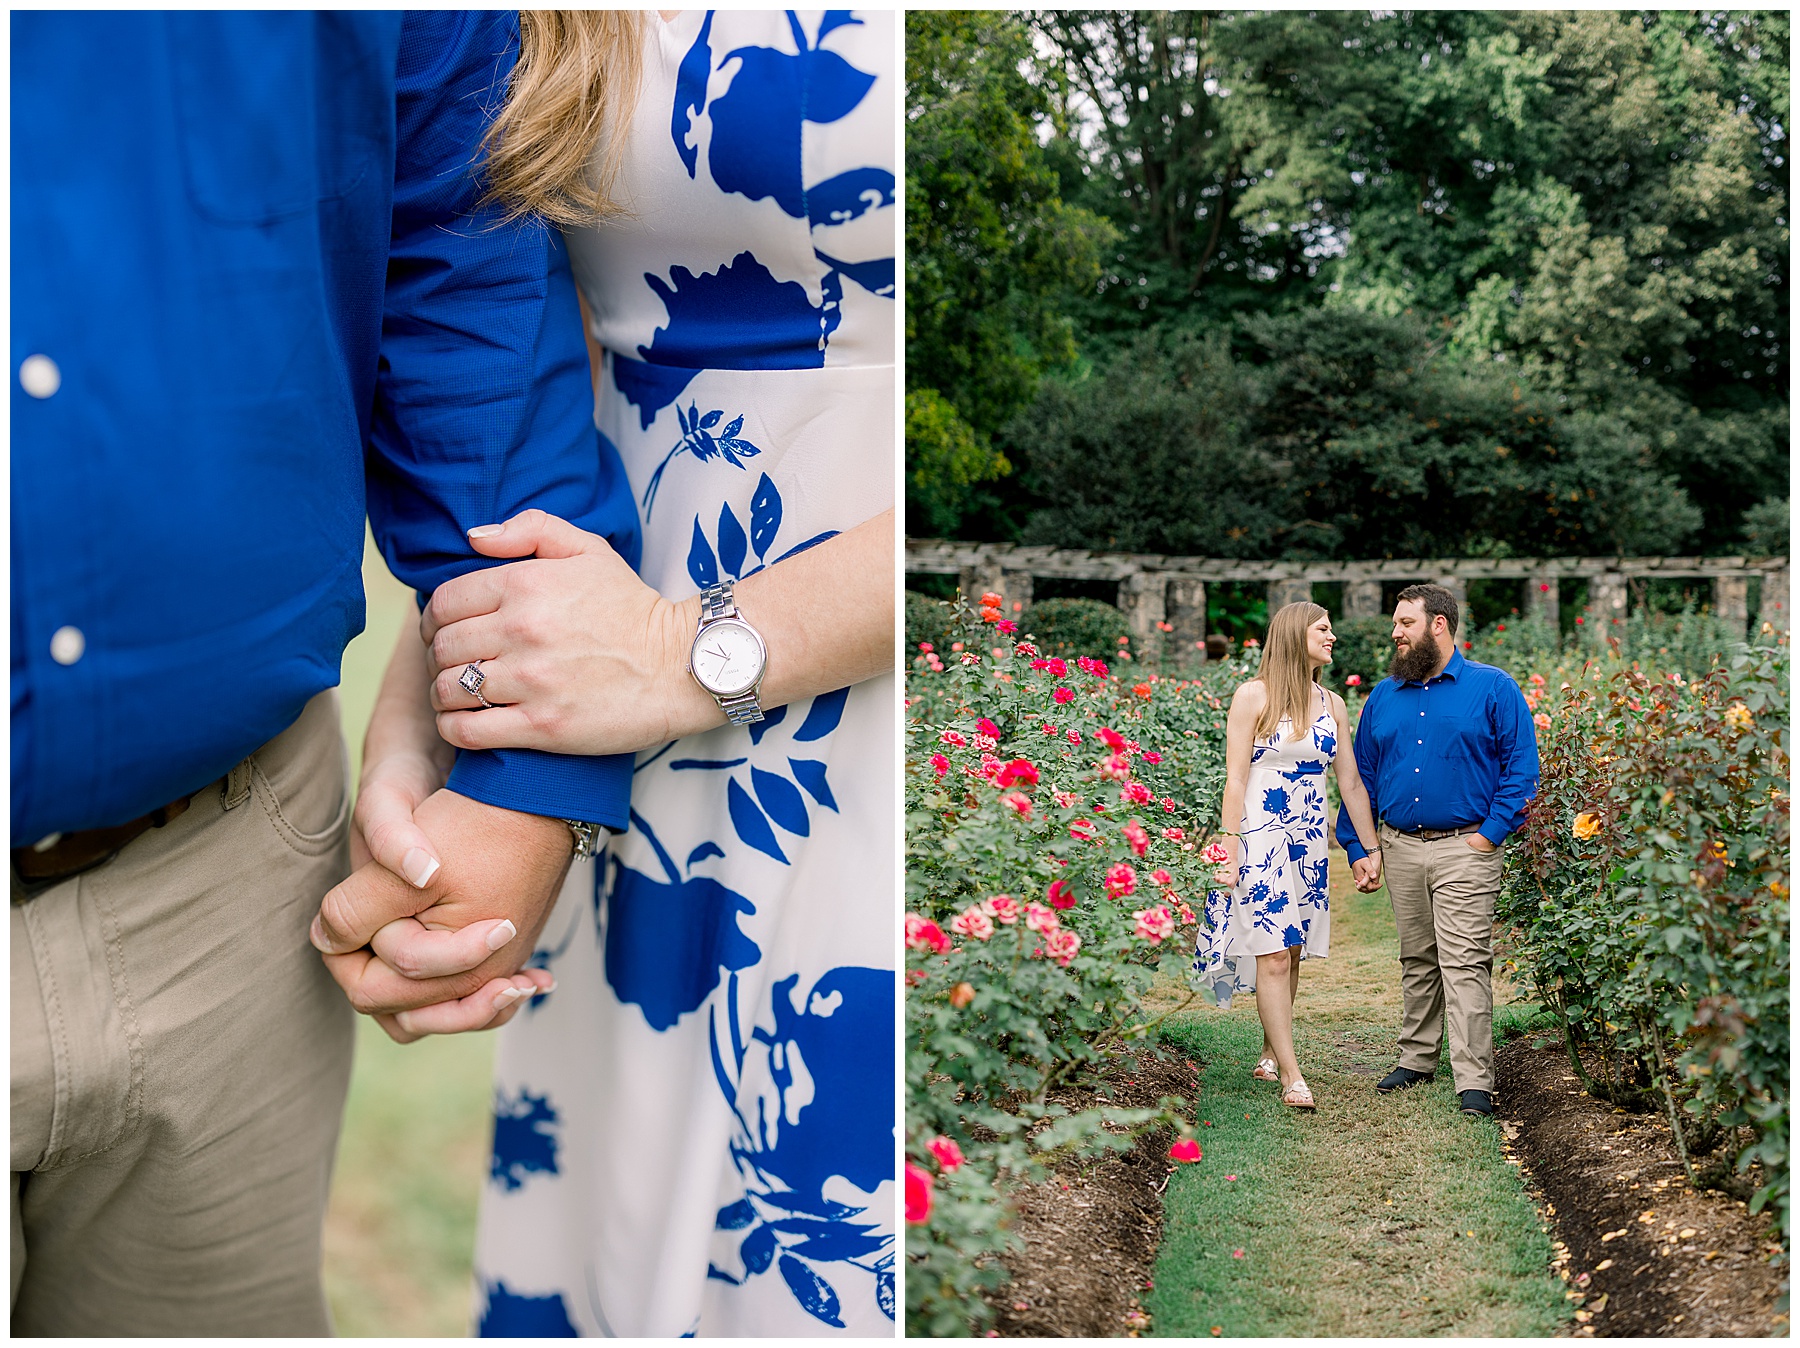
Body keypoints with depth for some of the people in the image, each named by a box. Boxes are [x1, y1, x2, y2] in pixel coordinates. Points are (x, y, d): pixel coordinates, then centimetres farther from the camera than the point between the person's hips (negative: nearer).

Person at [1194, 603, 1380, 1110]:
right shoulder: (1253, 695, -5)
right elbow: (1235, 778, -7)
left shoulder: (1331, 704, 10)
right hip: (1261, 839, -5)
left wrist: (1372, 849, 11)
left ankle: (1271, 1056, 22)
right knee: (1272, 956, -7)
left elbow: (1351, 782, 13)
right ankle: (1291, 1074, -4)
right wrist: (1229, 852, -12)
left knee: (1293, 953, 8)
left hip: (1308, 843, 6)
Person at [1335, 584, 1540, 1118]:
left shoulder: (1493, 688, 0)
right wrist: (1359, 849, 8)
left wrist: (1491, 833, -11)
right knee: (1416, 959, 14)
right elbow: (1361, 774, 15)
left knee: (1464, 962, -9)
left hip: (1464, 849, -5)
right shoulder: (1383, 696, 12)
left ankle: (1475, 1081, -7)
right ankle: (1417, 1057, 26)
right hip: (1399, 848, 5)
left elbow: (1522, 767, -3)